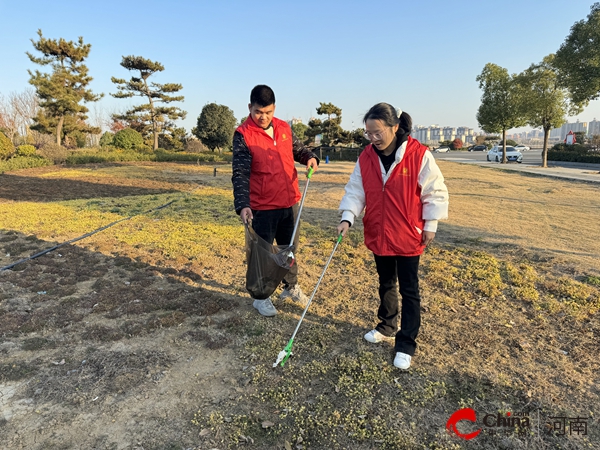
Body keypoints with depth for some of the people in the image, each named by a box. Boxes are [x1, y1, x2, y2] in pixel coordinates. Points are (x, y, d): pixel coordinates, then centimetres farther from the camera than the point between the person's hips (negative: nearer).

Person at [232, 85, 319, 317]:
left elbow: (297, 149, 21)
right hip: (262, 207, -5)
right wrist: (242, 205, -31)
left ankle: (291, 286, 41)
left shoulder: (284, 128, 4)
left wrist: (310, 157, -2)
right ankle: (261, 297, 25)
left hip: (290, 202, 6)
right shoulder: (243, 135, -12)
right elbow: (240, 173, -19)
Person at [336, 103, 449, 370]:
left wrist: (430, 225, -6)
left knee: (409, 290, 6)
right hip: (378, 235, 5)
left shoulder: (419, 155, -15)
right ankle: (387, 327, 41)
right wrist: (348, 217, -16)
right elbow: (356, 190, -2)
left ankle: (406, 344, 19)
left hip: (408, 237, -4)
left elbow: (435, 192, -7)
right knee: (386, 284, 21)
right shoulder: (366, 157, -3)